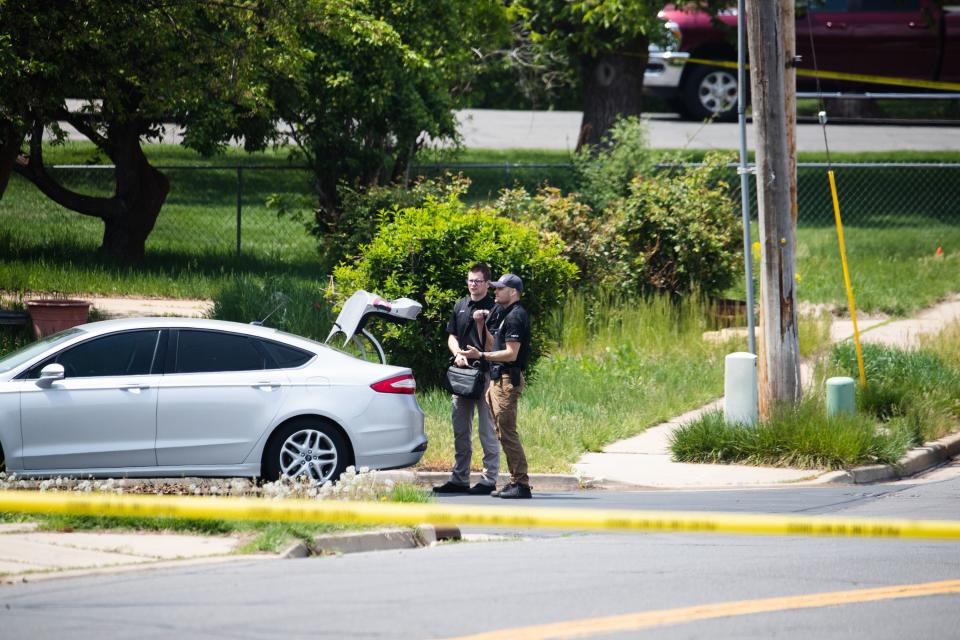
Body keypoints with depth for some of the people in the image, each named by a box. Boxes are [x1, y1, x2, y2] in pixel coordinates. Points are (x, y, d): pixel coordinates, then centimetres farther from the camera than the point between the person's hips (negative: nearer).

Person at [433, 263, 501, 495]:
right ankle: (459, 480, 18)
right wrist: (458, 354, 1)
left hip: (485, 372, -7)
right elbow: (452, 336, 17)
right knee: (460, 430, 11)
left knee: (488, 430, -4)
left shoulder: (493, 308, -4)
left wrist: (482, 323, -20)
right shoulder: (460, 306, 15)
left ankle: (489, 480, -1)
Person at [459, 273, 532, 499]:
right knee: (503, 432, 11)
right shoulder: (502, 314, 19)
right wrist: (481, 325, 13)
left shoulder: (516, 317, -13)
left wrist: (481, 356, -22)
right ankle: (516, 481, 13)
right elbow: (493, 346, 22)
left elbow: (511, 354, -19)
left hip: (509, 379, -11)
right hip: (498, 379, 11)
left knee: (507, 432, -11)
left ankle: (521, 484, -11)